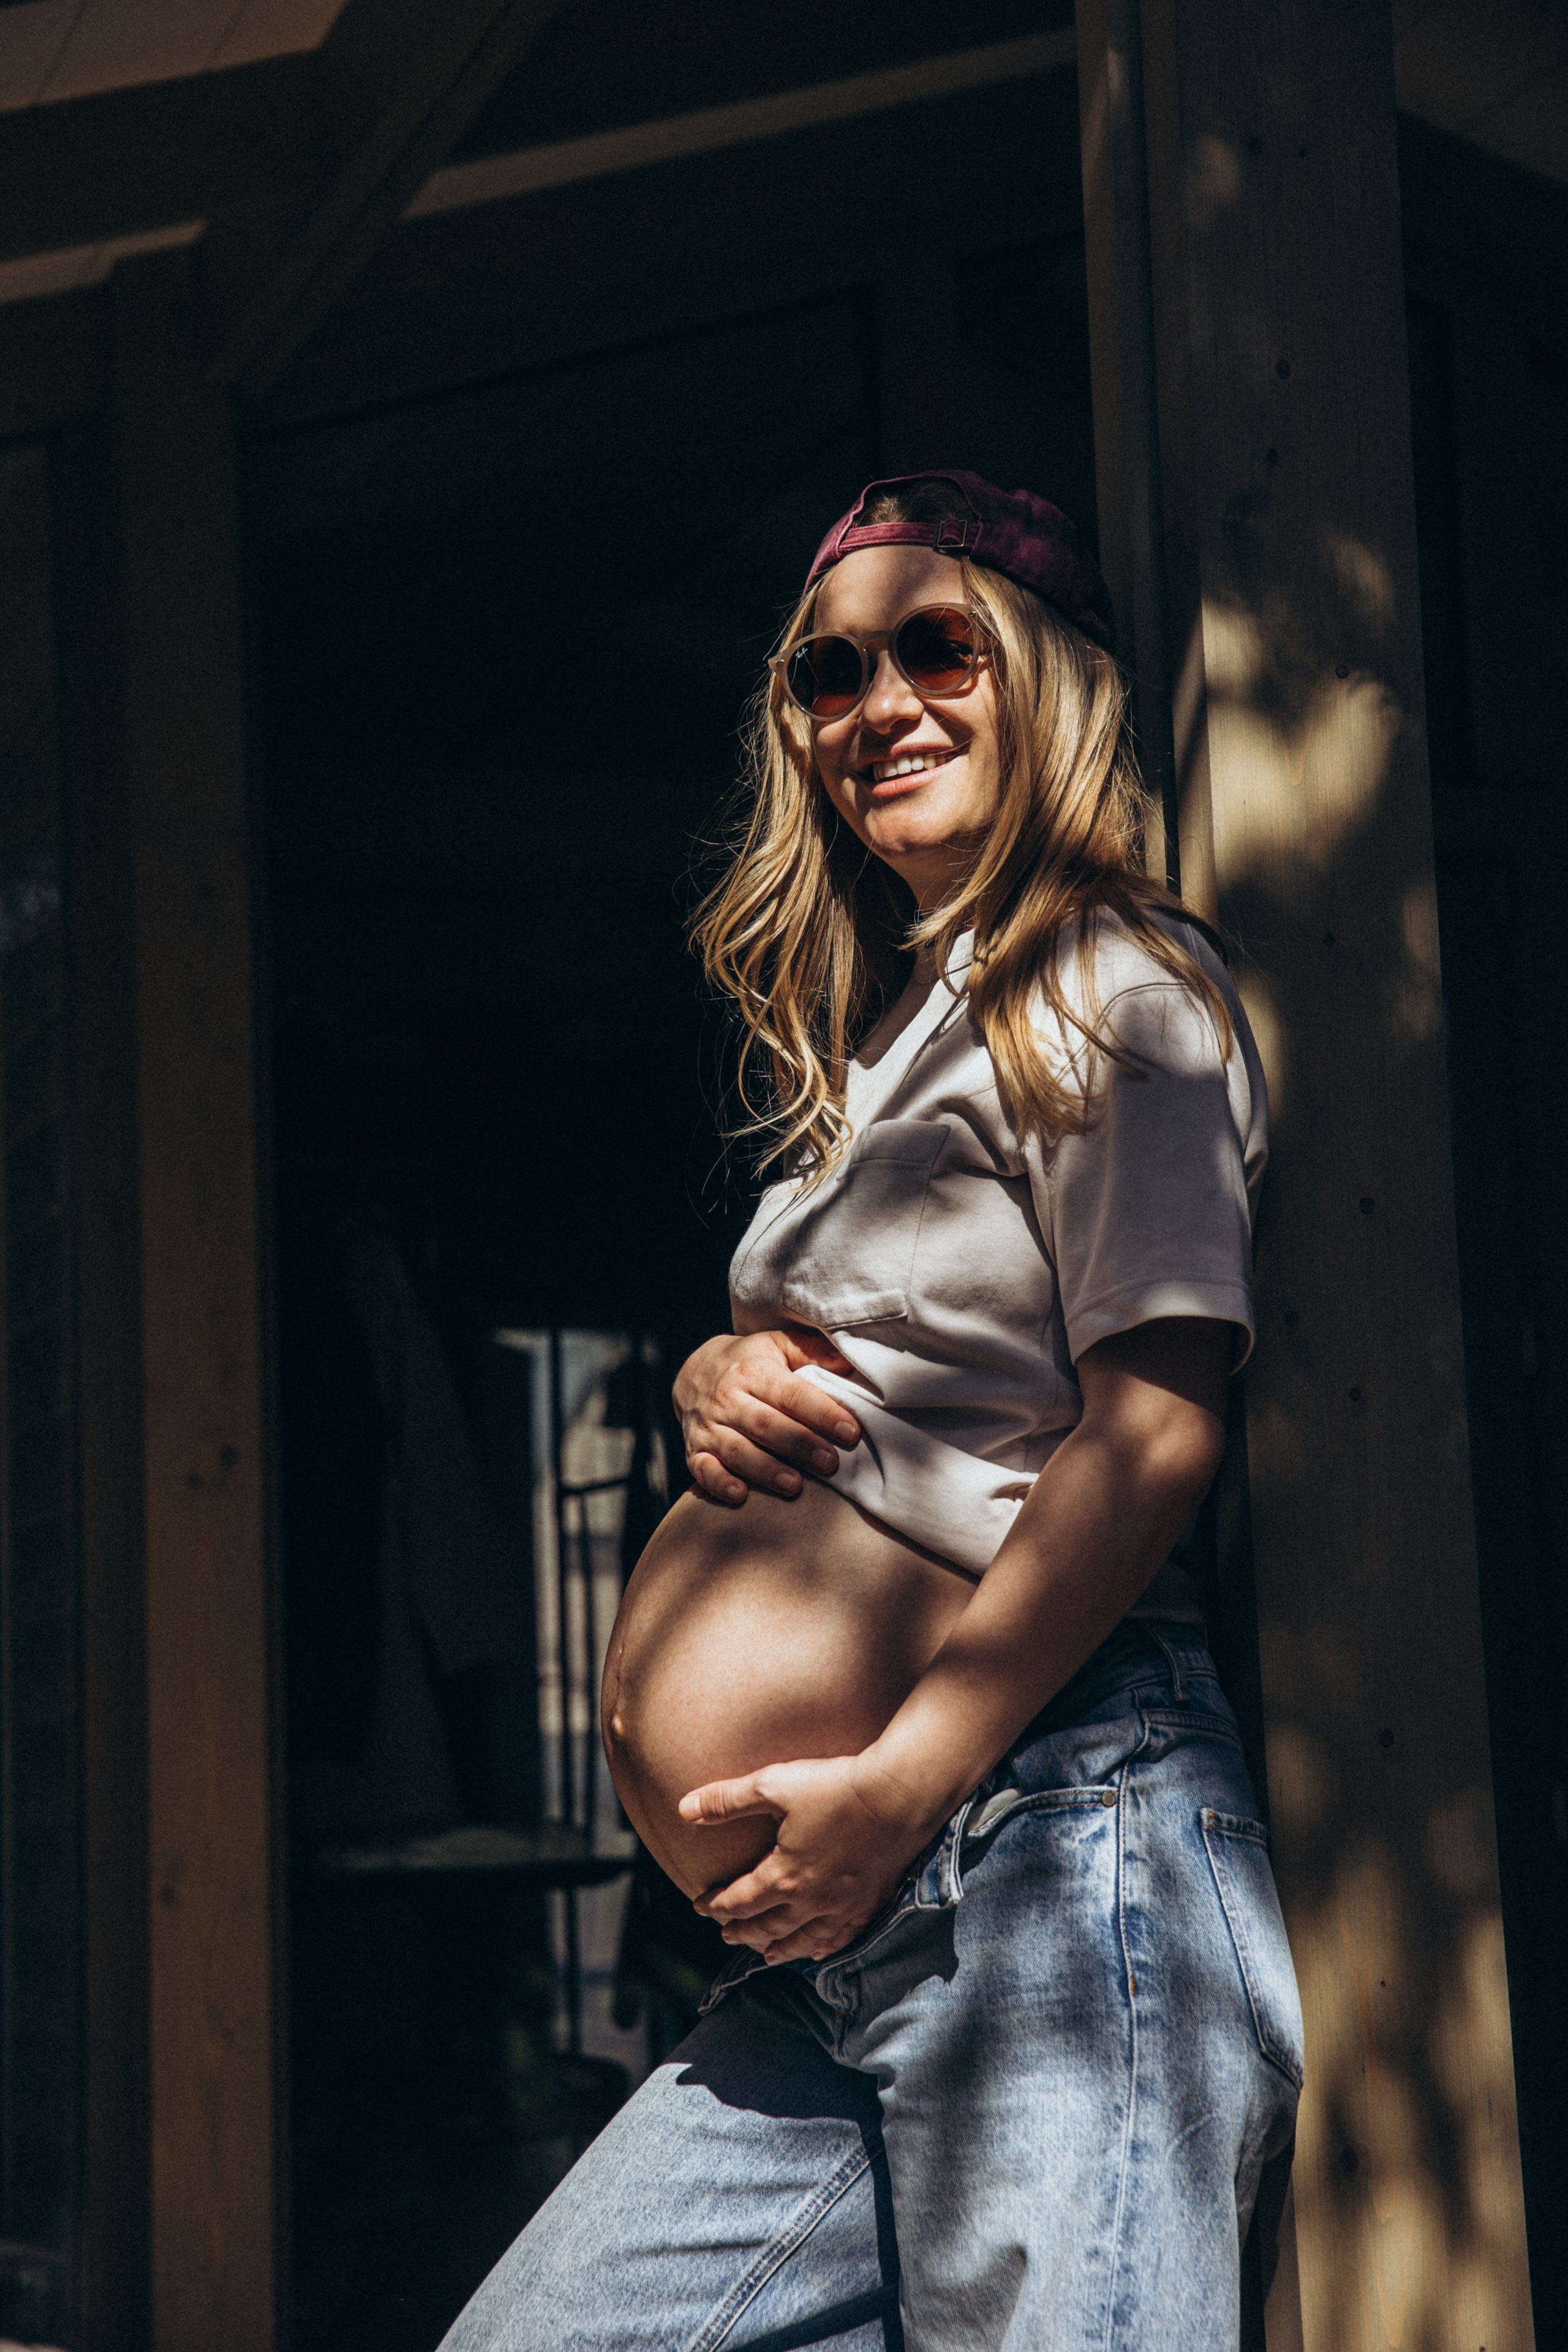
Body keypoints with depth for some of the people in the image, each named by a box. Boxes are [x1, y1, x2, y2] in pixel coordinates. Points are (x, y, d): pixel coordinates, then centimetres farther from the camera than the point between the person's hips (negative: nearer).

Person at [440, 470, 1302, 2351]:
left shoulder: (1112, 985, -3)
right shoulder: (886, 1034, 23)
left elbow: (1154, 1423, -14)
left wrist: (898, 1787, -18)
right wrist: (716, 1381, 5)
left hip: (1054, 1840, -9)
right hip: (849, 1935, 9)